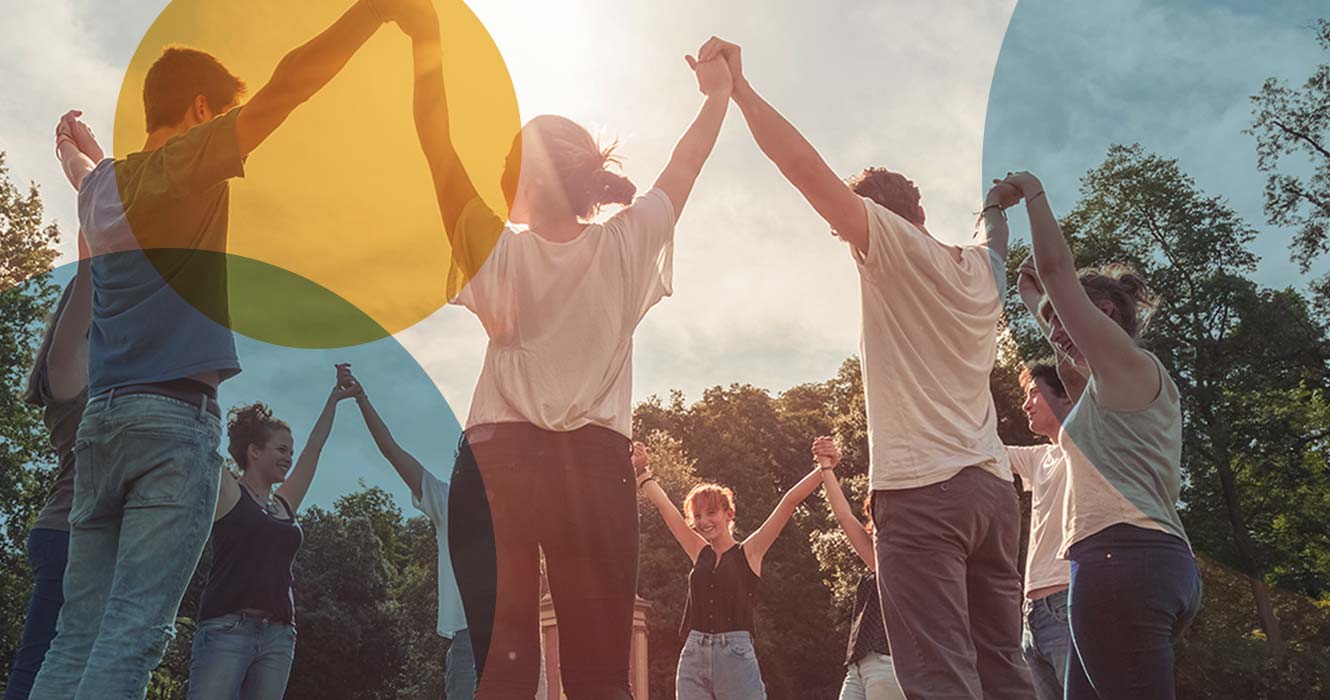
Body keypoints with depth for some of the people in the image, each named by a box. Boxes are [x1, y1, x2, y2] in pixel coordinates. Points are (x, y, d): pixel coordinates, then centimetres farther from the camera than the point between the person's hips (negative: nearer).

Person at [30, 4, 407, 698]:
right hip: (176, 415, -7)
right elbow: (289, 85, -10)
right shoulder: (187, 159, -1)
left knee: (77, 636, 6)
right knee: (133, 634, -9)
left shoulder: (98, 185, 19)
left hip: (100, 419, 7)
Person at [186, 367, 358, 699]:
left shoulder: (285, 505, 20)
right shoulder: (227, 492, 5)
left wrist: (334, 399, 33)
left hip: (278, 637, 6)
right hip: (226, 630, -6)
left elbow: (314, 448, 27)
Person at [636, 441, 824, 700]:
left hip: (736, 653, -4)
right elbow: (663, 504, 18)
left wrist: (825, 468, -4)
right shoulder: (699, 553, 15)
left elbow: (790, 501, 0)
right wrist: (642, 470, 20)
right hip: (693, 655, 4)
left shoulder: (749, 552, 5)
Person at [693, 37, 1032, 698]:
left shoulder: (893, 247, -3)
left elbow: (803, 164, -11)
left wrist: (738, 86, -7)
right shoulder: (982, 266, 14)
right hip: (993, 486, 8)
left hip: (921, 488, -7)